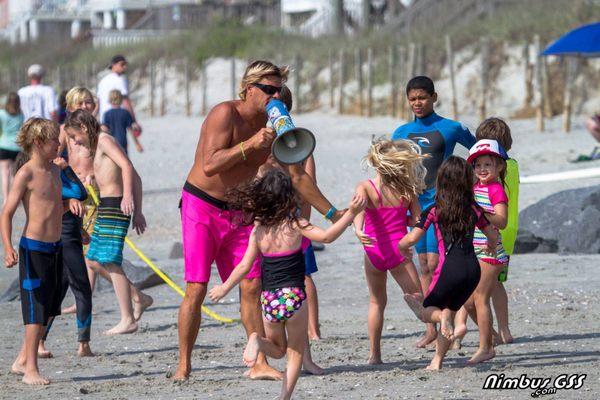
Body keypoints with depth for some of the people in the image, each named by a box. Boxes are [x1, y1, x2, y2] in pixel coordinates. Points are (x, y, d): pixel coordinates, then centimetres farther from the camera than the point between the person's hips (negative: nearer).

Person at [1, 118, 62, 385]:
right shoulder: (25, 174, -13)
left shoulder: (54, 170, 10)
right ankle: (30, 369, 4)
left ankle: (22, 360, 23)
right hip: (34, 249, -8)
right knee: (36, 312, -4)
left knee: (48, 309, 12)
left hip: (55, 248, 8)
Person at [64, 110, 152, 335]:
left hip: (114, 206, -11)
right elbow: (135, 178, 22)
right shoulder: (97, 147, 22)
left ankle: (128, 320, -12)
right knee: (93, 261, 13)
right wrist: (137, 212, 20)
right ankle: (139, 298, 18)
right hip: (105, 208, 11)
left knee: (111, 262, -12)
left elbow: (127, 166, -22)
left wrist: (128, 196, -34)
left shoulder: (105, 141, -6)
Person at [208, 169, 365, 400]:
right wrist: (351, 214, -15)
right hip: (293, 296, -3)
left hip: (269, 299, 3)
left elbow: (244, 266, 5)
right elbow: (327, 236, -17)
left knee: (278, 349, 23)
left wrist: (224, 288, 17)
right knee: (296, 352, 12)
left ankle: (257, 341, -9)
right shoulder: (295, 225, -6)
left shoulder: (258, 229, 4)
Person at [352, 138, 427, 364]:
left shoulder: (365, 187, -5)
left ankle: (374, 354, 15)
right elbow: (416, 219, 0)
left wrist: (358, 230, -43)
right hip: (398, 249, -1)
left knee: (377, 302, 17)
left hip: (374, 251, 1)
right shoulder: (406, 189, -1)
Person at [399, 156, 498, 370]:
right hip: (473, 268, 4)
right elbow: (493, 235, 21)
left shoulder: (434, 210, -2)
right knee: (449, 310, 21)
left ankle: (443, 317, -22)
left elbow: (412, 239, -7)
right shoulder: (473, 209, 9)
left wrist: (401, 246, 16)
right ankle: (437, 361, 10)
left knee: (426, 311, 15)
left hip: (450, 268, -4)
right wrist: (490, 247, 45)